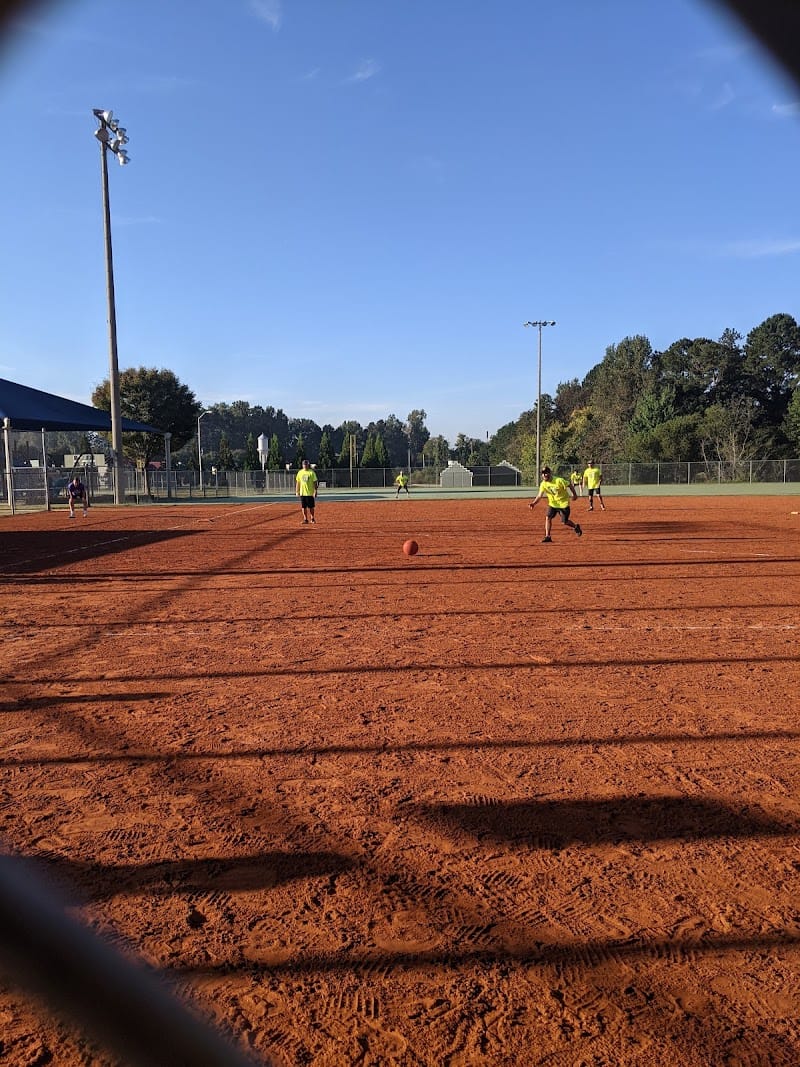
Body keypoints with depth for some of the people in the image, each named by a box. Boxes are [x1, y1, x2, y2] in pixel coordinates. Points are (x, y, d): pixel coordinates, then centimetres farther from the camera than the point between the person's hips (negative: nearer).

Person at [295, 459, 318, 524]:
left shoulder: (311, 472, -4)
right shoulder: (300, 472, 7)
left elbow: (315, 482, -5)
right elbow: (297, 482, 11)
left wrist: (315, 491, -11)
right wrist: (297, 491, 7)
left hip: (310, 493, -3)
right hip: (302, 493, 3)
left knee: (311, 507, 4)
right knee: (303, 507, 4)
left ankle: (312, 518, 19)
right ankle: (305, 519, 10)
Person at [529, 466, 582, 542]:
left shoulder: (559, 481, -22)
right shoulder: (543, 484, -9)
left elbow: (570, 486, -10)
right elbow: (539, 496, -14)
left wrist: (574, 494, -9)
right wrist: (534, 503, -29)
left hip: (563, 503, -4)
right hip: (552, 504, 4)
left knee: (565, 522, 1)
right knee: (548, 517, -13)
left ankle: (576, 526, 32)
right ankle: (547, 536, -7)